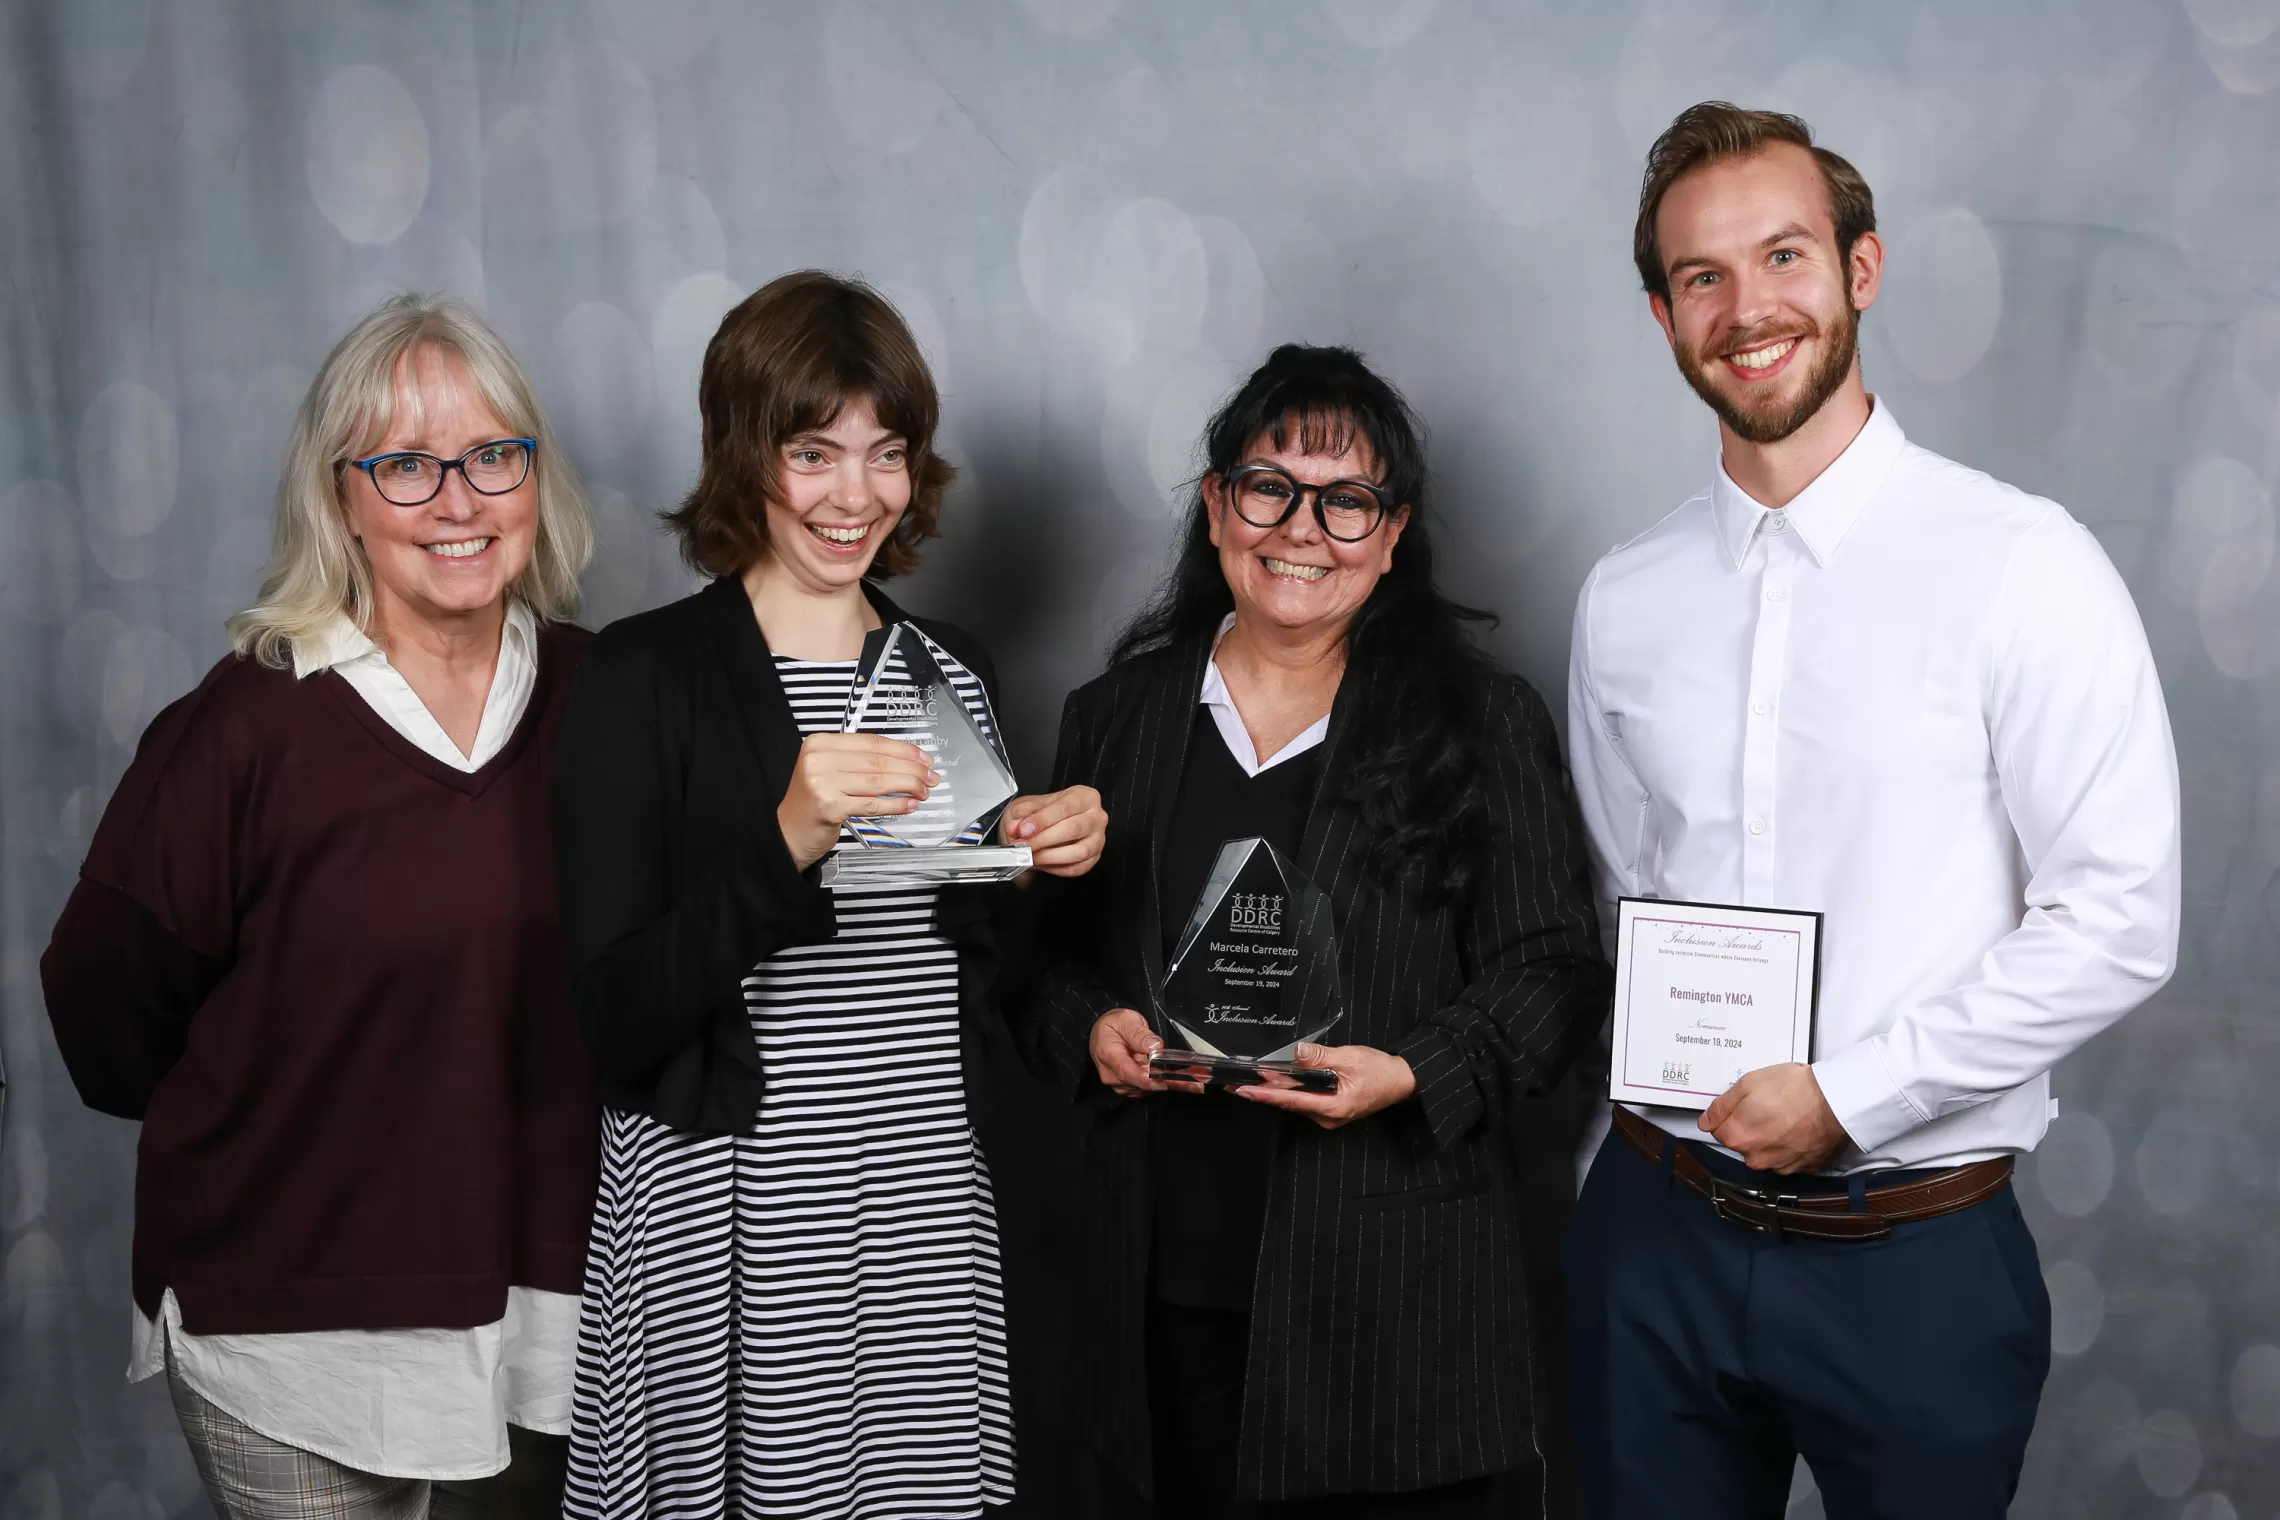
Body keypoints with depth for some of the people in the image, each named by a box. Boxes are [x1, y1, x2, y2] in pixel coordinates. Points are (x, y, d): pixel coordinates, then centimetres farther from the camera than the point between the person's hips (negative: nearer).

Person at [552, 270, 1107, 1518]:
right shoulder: (647, 675, -6)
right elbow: (616, 1018, -13)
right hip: (728, 1233, -4)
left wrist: (1048, 864, 0)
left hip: (930, 1227, 5)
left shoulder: (952, 669, 10)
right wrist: (786, 841, -25)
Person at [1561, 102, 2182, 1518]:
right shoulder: (1625, 600, 5)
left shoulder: (2021, 566, -11)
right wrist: (1678, 1080, -1)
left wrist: (1849, 1093, -14)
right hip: (1659, 1232, 4)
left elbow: (2116, 924, -13)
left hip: (1915, 1253, -3)